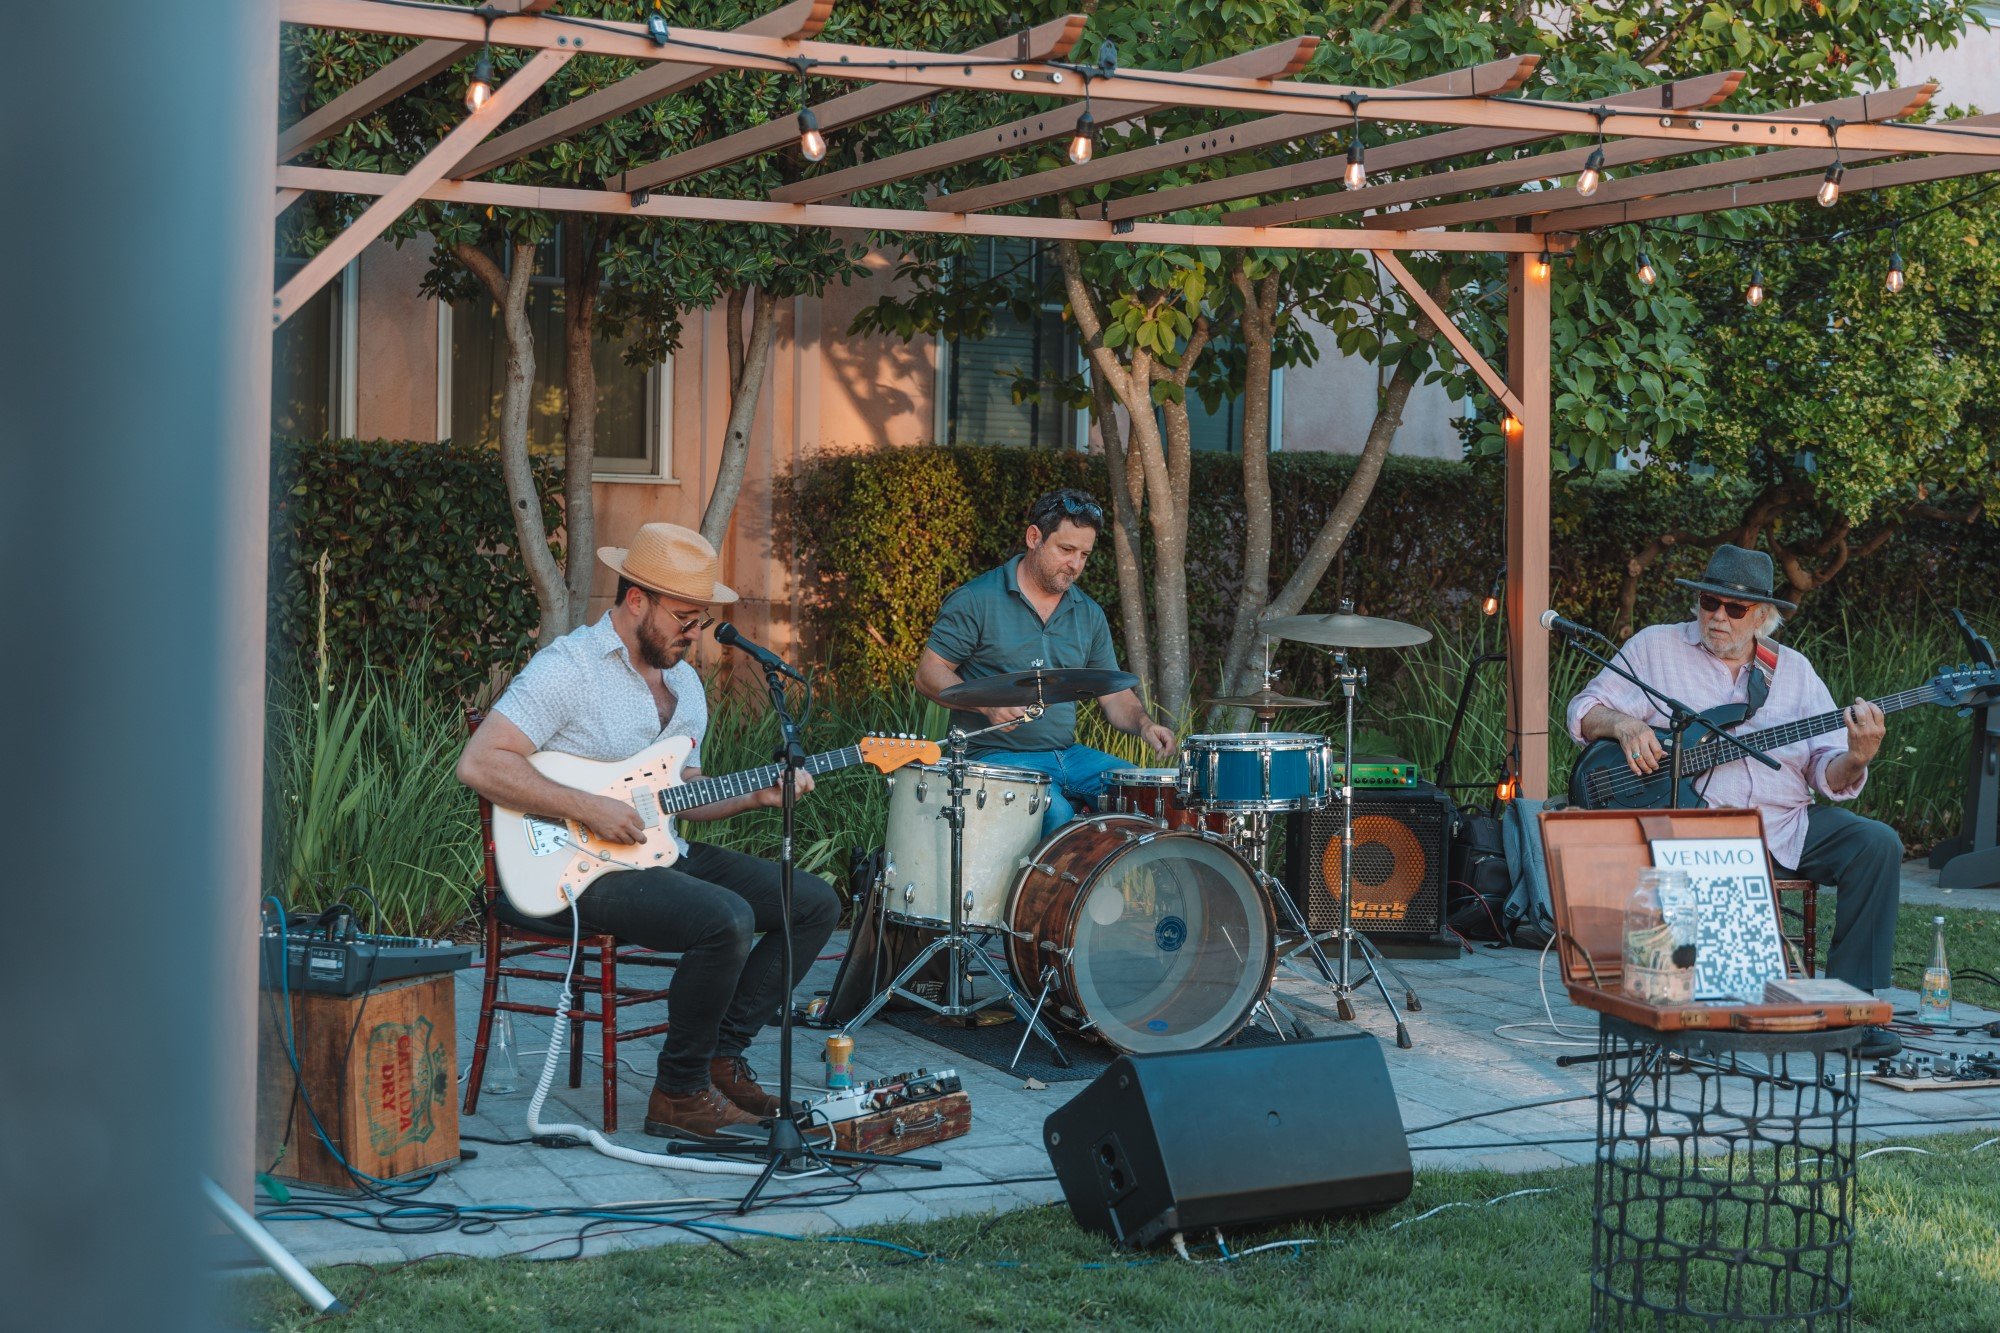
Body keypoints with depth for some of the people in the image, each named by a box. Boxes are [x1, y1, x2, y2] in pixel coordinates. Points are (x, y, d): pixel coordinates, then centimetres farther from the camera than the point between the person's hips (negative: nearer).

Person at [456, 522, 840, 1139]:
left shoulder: (684, 681, 15)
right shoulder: (568, 667, -13)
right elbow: (479, 764, -21)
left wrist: (756, 795, 3)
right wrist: (587, 807, -24)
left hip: (663, 854, 9)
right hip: (578, 872, -9)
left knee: (815, 902, 1)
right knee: (727, 919, -31)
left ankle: (721, 1058, 4)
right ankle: (679, 1093, -13)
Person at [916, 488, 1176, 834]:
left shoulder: (1089, 614, 13)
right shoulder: (976, 601, -5)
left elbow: (1114, 693, 15)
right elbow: (928, 675, -7)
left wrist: (1144, 724, -8)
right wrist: (986, 704, -23)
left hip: (1068, 754, 6)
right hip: (995, 754, -6)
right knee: (1055, 814, -34)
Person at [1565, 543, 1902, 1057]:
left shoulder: (1793, 669, 13)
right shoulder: (1657, 647, 7)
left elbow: (1829, 775, 8)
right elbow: (1583, 711, 6)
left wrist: (1855, 759, -15)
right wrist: (1624, 724, -16)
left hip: (1786, 826, 4)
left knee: (1876, 843, -18)